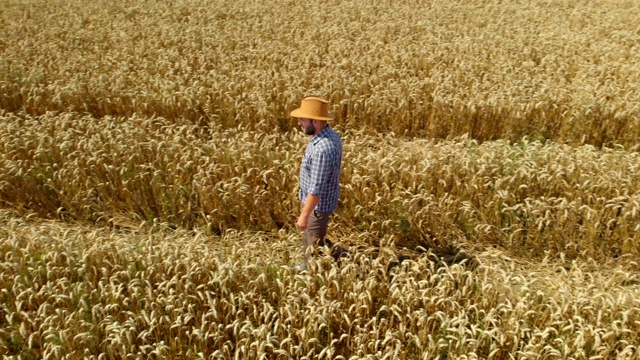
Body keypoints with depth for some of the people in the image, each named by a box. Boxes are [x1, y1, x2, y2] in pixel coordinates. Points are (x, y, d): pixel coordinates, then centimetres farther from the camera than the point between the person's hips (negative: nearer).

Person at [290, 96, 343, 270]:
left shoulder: (322, 148, -36)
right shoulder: (328, 134, -4)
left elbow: (316, 189, -31)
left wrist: (304, 215, -23)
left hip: (317, 204, -11)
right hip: (310, 199, 11)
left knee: (314, 245, 10)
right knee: (306, 238, 28)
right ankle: (308, 266, 48)